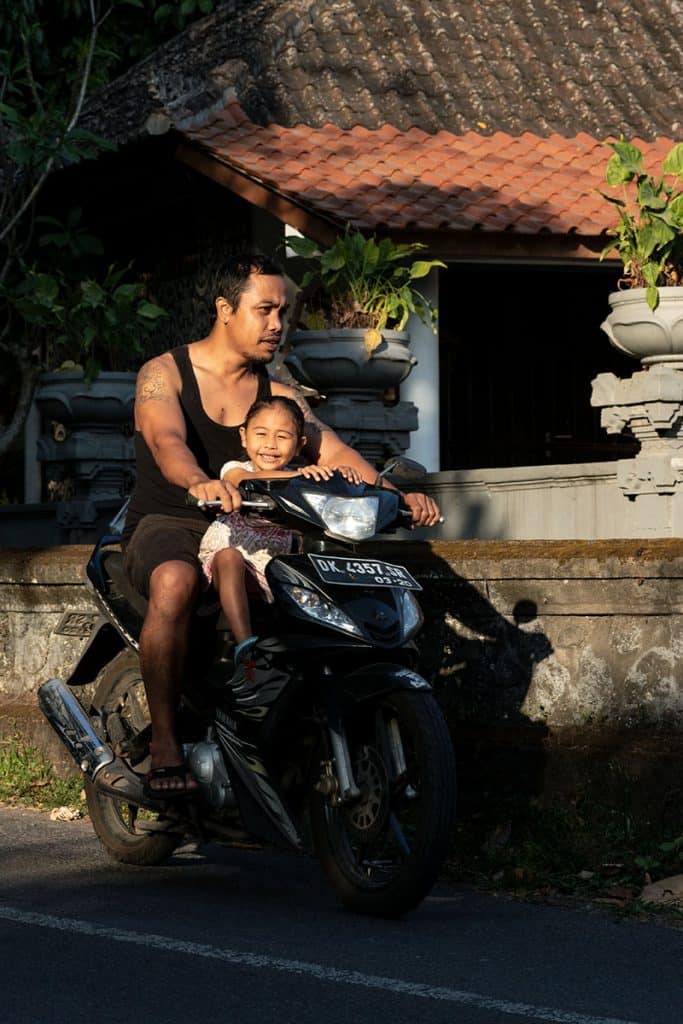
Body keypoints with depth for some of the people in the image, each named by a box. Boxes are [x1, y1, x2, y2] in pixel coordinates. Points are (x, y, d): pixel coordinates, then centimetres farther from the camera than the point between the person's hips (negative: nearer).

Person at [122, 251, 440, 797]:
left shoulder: (278, 395, 13)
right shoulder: (165, 374, -1)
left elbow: (334, 451, 0)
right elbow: (167, 441, -22)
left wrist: (399, 495, -20)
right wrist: (201, 483, -46)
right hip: (166, 526, -4)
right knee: (176, 582, -40)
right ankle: (165, 741, -29)